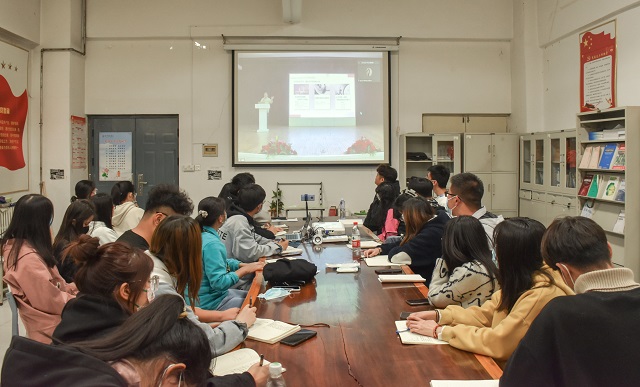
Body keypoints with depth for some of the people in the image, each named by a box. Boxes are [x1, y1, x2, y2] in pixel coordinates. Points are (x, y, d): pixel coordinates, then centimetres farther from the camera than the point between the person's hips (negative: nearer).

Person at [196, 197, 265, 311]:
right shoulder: (211, 244, -25)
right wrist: (245, 270, -16)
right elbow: (219, 282, -27)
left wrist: (246, 265, 6)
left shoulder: (201, 235, 4)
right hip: (210, 303, -10)